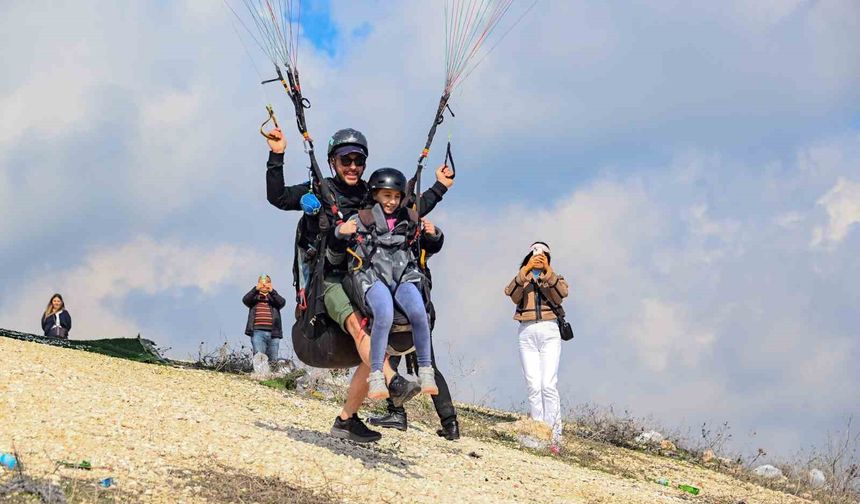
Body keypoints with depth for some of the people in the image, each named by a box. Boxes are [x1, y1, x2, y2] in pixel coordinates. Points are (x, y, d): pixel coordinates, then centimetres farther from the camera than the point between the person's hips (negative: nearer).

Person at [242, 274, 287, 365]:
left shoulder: (274, 297, 17)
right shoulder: (254, 297, 15)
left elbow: (282, 302, -4)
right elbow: (245, 300, -5)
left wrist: (272, 291, -18)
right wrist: (256, 289, -18)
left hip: (273, 333, 2)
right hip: (258, 332, -2)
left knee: (273, 361, 2)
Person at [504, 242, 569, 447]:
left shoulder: (554, 279, 16)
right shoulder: (522, 279, 17)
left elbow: (562, 294, -7)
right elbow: (511, 293, -6)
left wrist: (548, 272, -14)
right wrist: (525, 271, -15)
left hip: (549, 332, -1)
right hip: (527, 333, 1)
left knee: (548, 385, -12)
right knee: (534, 386, -6)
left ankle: (553, 436, -12)